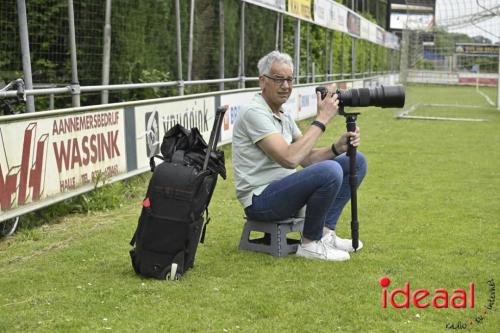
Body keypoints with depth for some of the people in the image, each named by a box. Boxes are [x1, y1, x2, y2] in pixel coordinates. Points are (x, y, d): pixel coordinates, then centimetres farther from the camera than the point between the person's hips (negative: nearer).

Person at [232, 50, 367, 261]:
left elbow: (306, 158, 10)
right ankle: (311, 243, -12)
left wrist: (337, 148, -9)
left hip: (283, 191, 10)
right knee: (329, 170, -32)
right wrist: (322, 119, -23)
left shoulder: (284, 116, 13)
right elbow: (290, 159, -28)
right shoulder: (253, 112, -18)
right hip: (260, 199, -10)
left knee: (355, 161, 7)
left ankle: (325, 233, 1)